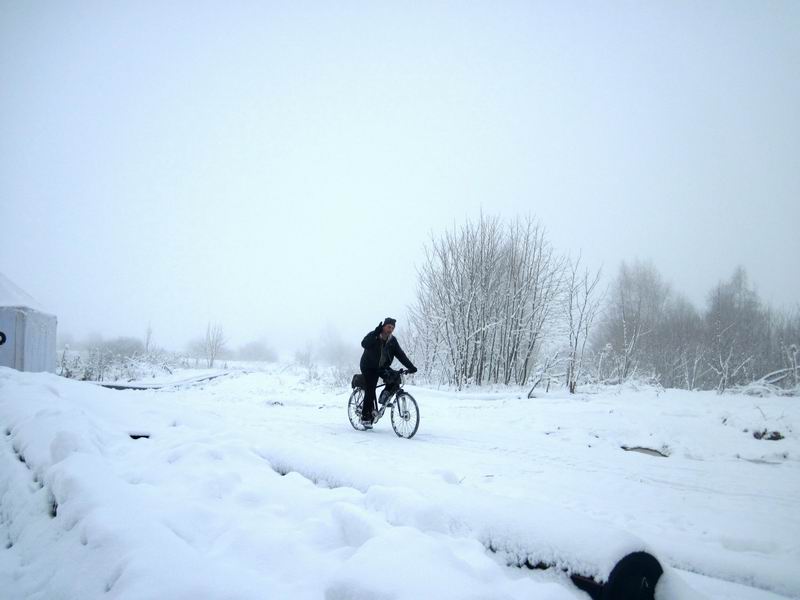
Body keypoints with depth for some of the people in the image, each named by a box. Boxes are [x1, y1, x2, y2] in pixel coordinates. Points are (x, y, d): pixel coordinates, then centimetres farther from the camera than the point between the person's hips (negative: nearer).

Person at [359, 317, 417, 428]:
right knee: (370, 391, -14)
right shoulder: (373, 336, -14)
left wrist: (410, 366, -16)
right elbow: (364, 344, -33)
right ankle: (365, 418, -3)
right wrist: (375, 333, -41)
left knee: (395, 377, -20)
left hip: (382, 367, 5)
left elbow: (400, 354, -5)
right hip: (369, 367, -5)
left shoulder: (392, 340, -1)